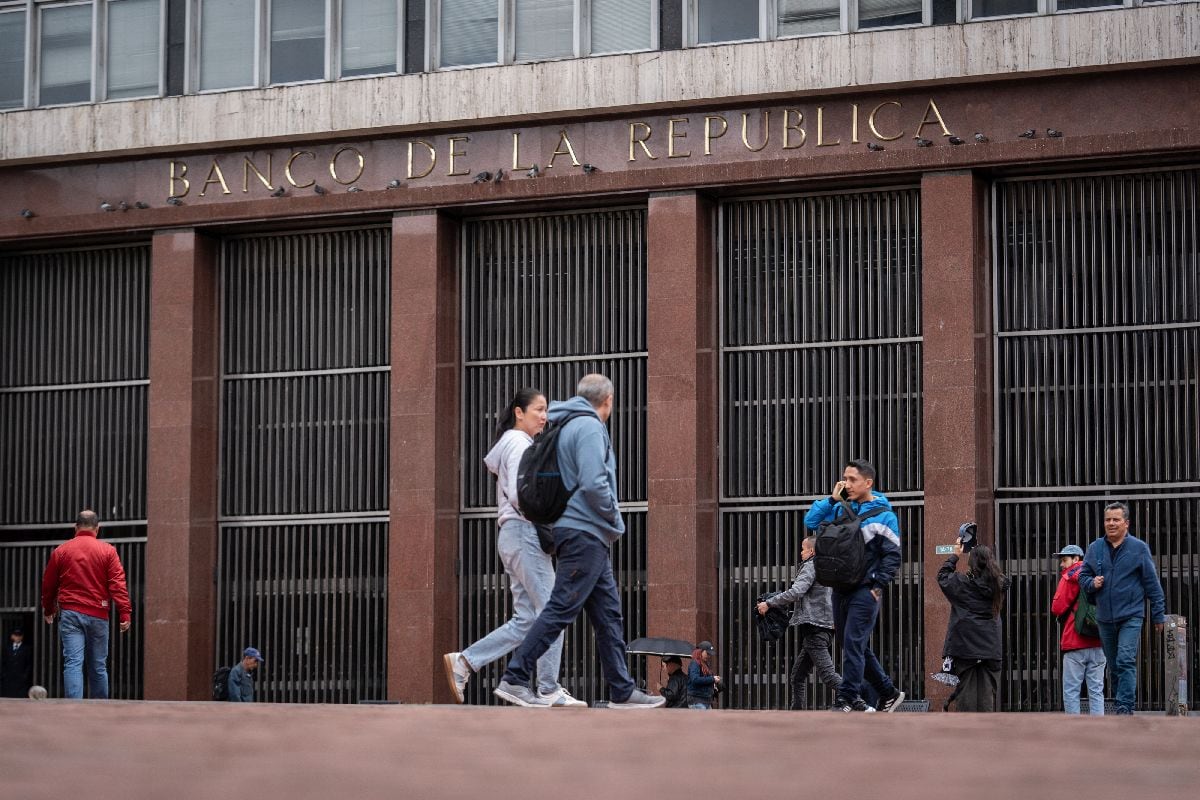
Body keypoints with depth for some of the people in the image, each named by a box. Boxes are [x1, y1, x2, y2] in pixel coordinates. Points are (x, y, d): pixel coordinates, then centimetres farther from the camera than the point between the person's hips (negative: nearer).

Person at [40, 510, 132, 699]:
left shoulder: (61, 551, 6)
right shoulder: (108, 551, 2)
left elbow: (48, 584, 14)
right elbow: (118, 584, -6)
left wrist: (48, 610, 29)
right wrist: (124, 613, -8)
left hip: (70, 614, 0)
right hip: (98, 615, 0)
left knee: (73, 663, -6)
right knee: (98, 666, 10)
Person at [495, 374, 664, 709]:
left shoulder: (568, 426, 18)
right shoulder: (589, 427, -10)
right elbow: (594, 483, -23)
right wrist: (613, 515, -5)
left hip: (591, 537, 10)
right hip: (584, 532, -10)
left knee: (609, 614, 11)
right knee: (561, 609, -11)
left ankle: (622, 691, 13)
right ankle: (514, 679, -12)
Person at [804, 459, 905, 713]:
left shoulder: (883, 515, -4)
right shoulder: (840, 509, 12)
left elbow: (892, 555, -5)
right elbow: (810, 521, 4)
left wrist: (877, 584, -12)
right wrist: (832, 499, -3)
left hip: (865, 590, -7)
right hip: (840, 588, 7)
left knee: (853, 644, -13)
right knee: (856, 647, 12)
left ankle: (847, 700, -11)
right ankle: (888, 693, 24)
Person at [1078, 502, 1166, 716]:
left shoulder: (1139, 548, 0)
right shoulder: (1095, 548, 8)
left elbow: (1152, 584, 2)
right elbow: (1082, 576, 18)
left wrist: (1159, 615, 2)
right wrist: (1092, 583, -6)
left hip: (1131, 616, -4)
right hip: (1105, 618, 4)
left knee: (1125, 662, -16)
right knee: (1114, 666, 10)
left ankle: (1125, 707, -18)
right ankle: (1124, 703, 19)